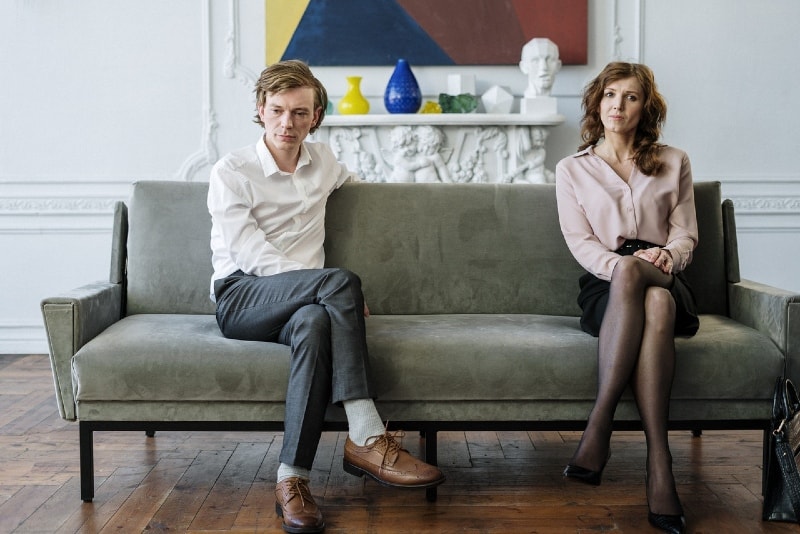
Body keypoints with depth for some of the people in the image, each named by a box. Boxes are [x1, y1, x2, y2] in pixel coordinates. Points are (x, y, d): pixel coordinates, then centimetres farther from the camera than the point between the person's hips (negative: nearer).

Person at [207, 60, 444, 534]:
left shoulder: (323, 161, 16)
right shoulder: (231, 172, 0)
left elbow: (353, 180, 43)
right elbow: (253, 256, -11)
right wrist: (337, 289, -19)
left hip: (304, 299, 4)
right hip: (241, 299, -3)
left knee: (315, 322, -38)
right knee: (341, 280, -34)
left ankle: (293, 479, -39)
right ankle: (368, 439, -36)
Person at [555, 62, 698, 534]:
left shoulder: (674, 163, 20)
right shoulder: (572, 170, 16)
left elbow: (686, 233, 11)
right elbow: (581, 243, 3)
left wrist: (667, 255, -14)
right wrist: (621, 263, -18)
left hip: (666, 280, 1)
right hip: (605, 287, -1)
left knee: (657, 301, -40)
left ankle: (599, 426, -42)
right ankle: (659, 465, -44)